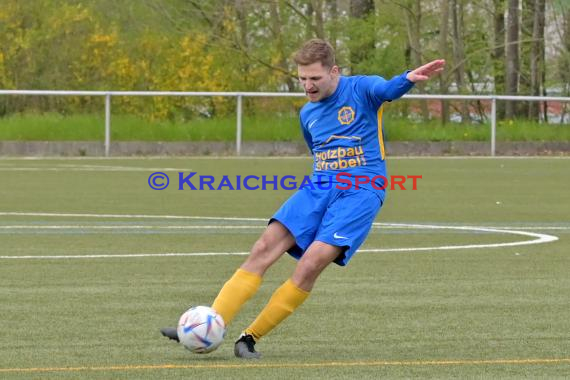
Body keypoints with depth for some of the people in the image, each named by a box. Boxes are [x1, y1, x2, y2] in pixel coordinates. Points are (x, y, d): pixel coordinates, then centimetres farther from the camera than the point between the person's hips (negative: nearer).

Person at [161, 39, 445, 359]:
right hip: (318, 188, 6)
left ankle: (251, 338, -10)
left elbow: (387, 89, -28)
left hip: (360, 192, -6)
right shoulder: (308, 113, 16)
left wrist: (409, 79, -50)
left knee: (311, 264, -21)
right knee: (264, 249, -12)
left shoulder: (361, 89, -5)